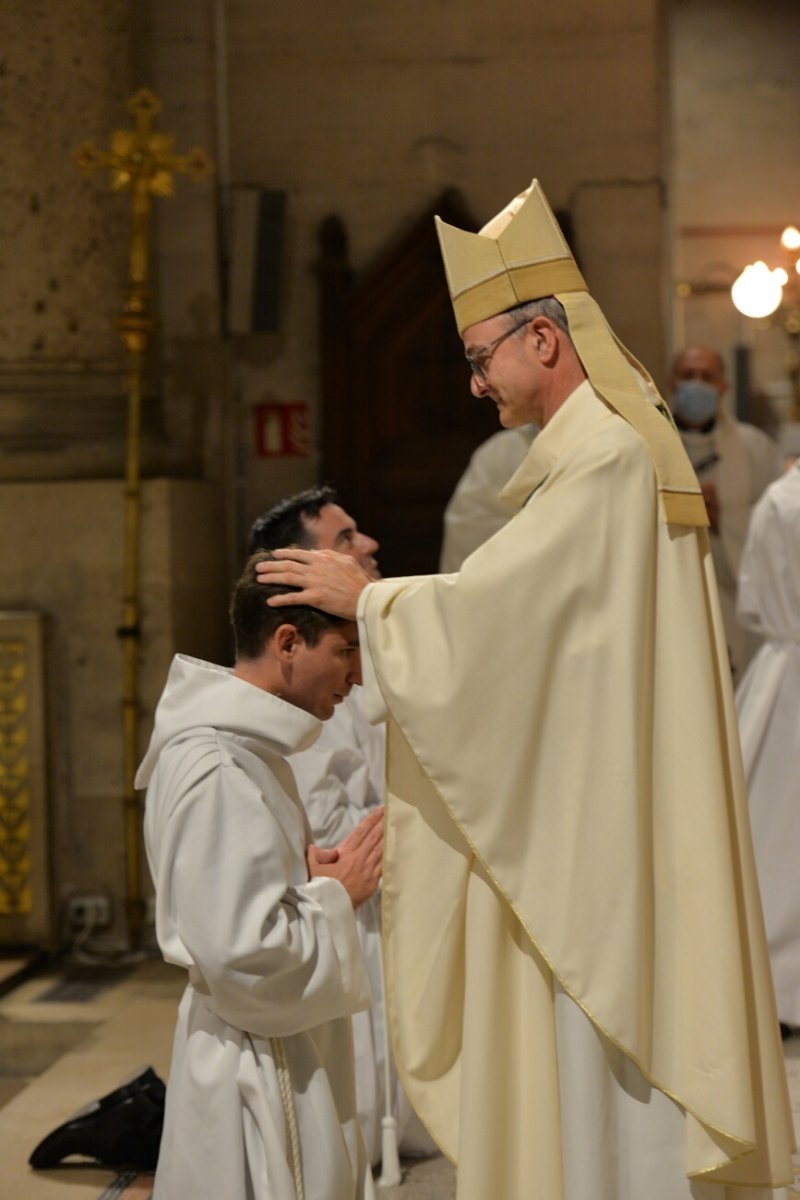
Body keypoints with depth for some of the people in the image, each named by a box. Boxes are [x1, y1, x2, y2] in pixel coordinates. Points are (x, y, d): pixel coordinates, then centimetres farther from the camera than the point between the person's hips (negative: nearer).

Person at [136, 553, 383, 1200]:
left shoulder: (249, 747, 9)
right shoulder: (215, 770, -23)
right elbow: (244, 957, -27)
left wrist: (318, 878, 2)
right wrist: (340, 893, -13)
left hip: (290, 1059, 10)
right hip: (261, 1080, -10)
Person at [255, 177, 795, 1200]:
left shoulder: (607, 459, -18)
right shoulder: (622, 445, 14)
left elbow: (487, 607, -19)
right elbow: (526, 619, 18)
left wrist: (363, 594, -5)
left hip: (610, 839, -10)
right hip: (595, 813, 10)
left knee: (613, 1087, -1)